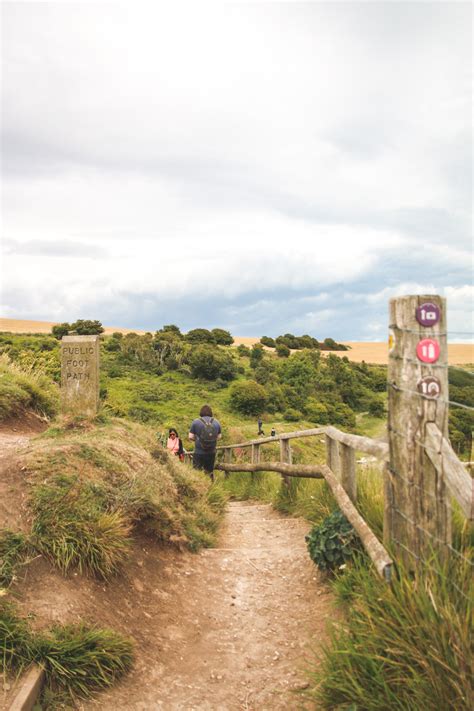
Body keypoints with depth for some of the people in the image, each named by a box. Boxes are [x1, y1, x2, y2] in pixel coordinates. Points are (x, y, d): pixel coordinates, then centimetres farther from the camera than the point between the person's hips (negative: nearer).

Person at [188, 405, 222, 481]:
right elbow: (219, 436, 7)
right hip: (212, 453, 3)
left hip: (199, 452, -3)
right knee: (210, 471, 19)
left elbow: (190, 437, -8)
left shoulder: (196, 422, -9)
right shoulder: (216, 422, 1)